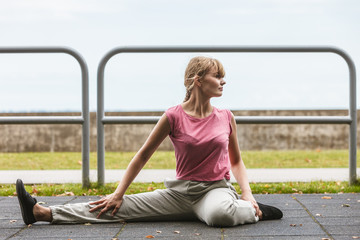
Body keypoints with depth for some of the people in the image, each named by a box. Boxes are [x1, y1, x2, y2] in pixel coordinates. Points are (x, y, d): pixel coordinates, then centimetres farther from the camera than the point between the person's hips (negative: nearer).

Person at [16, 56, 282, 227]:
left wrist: (247, 193, -4)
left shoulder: (226, 117, 1)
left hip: (217, 189, 0)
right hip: (181, 190, 1)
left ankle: (254, 211, -10)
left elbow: (236, 161, 14)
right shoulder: (174, 116, -5)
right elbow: (143, 156, 2)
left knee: (219, 213, -42)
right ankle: (44, 213, -18)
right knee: (120, 207, -14)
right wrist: (118, 194, -1)